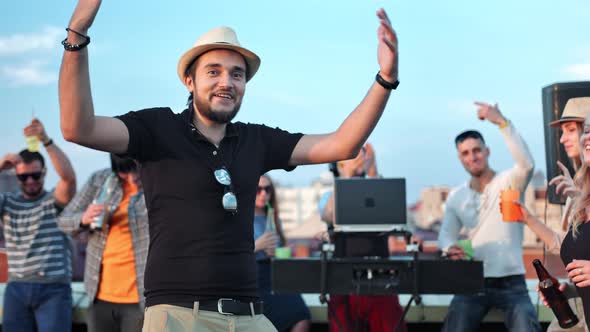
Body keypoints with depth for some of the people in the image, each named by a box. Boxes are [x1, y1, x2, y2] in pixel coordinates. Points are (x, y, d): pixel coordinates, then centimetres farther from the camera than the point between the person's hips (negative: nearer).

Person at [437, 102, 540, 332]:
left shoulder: (509, 182, -3)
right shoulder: (456, 196, 11)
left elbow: (526, 164, -24)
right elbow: (446, 235, 12)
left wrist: (502, 123, -31)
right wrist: (450, 248, -14)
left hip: (510, 283, -3)